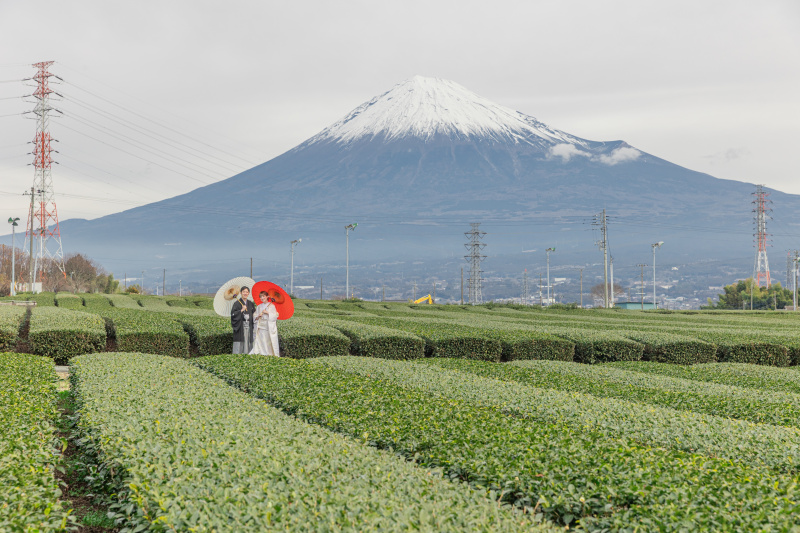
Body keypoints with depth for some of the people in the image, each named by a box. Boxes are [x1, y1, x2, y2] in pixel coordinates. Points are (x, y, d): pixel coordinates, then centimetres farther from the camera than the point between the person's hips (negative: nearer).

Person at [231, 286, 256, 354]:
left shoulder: (251, 304, 13)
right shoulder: (237, 303, -1)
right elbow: (233, 314, -9)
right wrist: (241, 310, -17)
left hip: (248, 327, 5)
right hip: (240, 327, -5)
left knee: (248, 343, 3)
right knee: (239, 345, -8)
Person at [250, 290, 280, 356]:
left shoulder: (271, 306, 3)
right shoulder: (259, 306, 15)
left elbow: (275, 316, -4)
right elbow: (254, 317, 14)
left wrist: (267, 312, -13)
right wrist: (258, 316, -6)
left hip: (269, 328, -4)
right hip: (261, 327, 4)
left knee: (269, 342, -7)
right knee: (261, 342, -2)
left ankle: (271, 354, -4)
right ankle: (262, 354, 0)